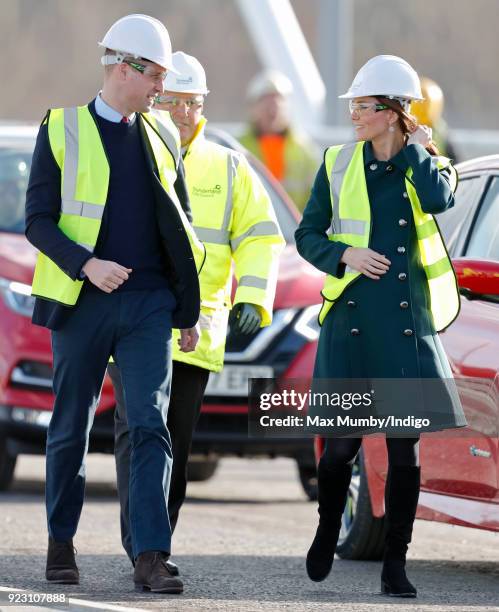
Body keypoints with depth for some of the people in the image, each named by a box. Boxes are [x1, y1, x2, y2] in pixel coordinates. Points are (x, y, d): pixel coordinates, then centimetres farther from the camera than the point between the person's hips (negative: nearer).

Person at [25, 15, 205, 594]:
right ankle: (61, 542, 23)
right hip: (83, 303, -2)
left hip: (149, 305, 2)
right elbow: (38, 220, -4)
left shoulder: (161, 136, 11)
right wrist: (86, 265, -20)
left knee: (150, 425, -9)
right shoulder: (62, 129, 0)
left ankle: (150, 557, -14)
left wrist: (188, 312, 15)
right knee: (71, 427, 7)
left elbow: (179, 228, 17)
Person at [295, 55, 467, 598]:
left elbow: (439, 199, -19)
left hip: (406, 321, 0)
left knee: (404, 446, -2)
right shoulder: (338, 164, 7)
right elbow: (307, 234, 9)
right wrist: (344, 254, -9)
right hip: (350, 318, 0)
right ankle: (328, 529, 28)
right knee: (342, 441, -1)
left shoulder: (428, 165, 5)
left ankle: (395, 565, 5)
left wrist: (414, 149, -5)